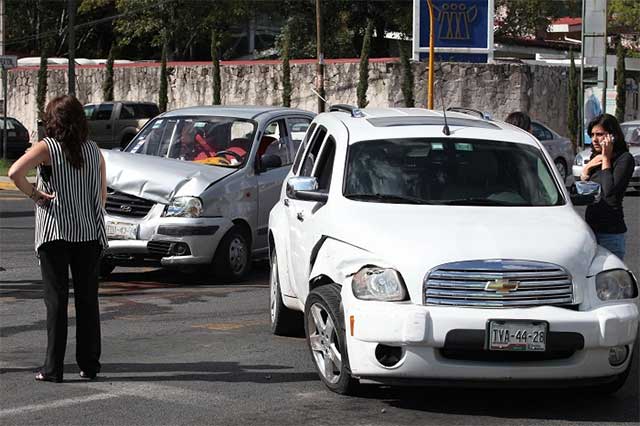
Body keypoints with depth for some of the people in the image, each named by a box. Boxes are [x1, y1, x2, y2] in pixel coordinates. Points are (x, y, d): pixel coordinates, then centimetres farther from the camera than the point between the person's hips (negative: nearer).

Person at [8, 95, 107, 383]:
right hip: (89, 234, 4)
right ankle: (89, 364, 13)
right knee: (87, 298, 9)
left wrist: (33, 194, -9)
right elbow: (103, 195, 9)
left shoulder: (47, 147, -6)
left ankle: (53, 368, -1)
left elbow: (14, 172, -23)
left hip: (55, 232, -3)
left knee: (56, 299, -1)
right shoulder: (94, 150, 7)